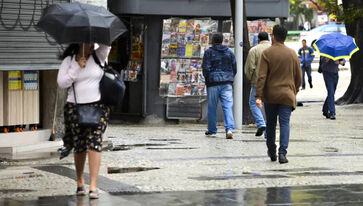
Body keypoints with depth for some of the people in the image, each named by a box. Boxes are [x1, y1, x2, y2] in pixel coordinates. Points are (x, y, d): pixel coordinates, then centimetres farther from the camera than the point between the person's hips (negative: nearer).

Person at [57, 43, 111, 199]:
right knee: (79, 147, 7)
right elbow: (62, 83, -4)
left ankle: (93, 187, -17)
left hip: (98, 106, -1)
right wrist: (77, 68, -11)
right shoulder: (68, 61, 5)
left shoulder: (98, 56, 5)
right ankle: (80, 182, 29)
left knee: (94, 143, -13)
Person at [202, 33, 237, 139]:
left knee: (212, 107, 7)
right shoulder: (229, 52, 11)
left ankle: (212, 130, 14)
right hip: (227, 83, 3)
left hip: (213, 82, -3)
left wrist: (207, 80, 5)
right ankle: (229, 129, -20)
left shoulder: (209, 52, -2)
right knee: (228, 106, -4)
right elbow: (234, 69, 11)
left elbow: (206, 68, -7)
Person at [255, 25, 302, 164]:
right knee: (285, 123, -2)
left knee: (270, 123, 14)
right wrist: (295, 90, 24)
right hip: (287, 94, 1)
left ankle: (272, 152, 25)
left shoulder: (267, 53, -5)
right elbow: (298, 76, 7)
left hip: (270, 95, -1)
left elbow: (262, 76, -11)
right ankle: (282, 153, -16)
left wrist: (258, 96, -12)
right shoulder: (292, 54, 3)